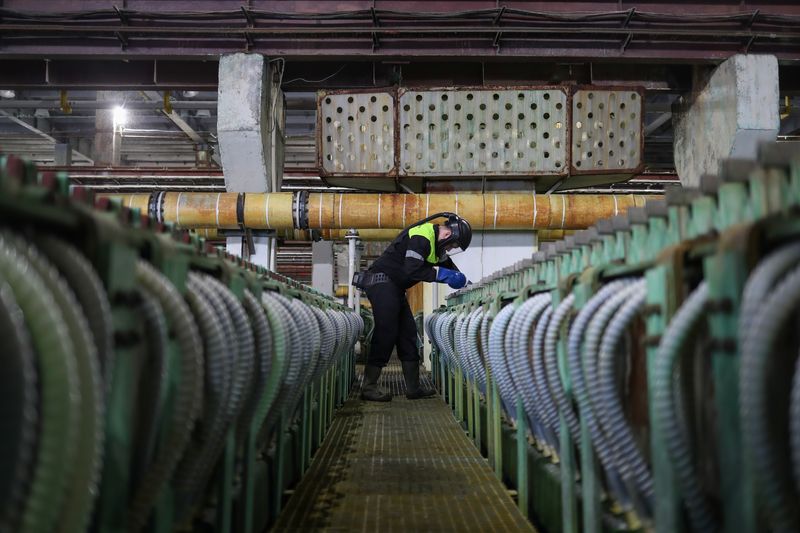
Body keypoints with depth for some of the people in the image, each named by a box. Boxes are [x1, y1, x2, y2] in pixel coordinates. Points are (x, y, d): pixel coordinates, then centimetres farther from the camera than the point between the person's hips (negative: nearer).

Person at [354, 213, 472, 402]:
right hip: (382, 281, -11)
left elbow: (446, 263, 23)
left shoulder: (434, 240, 11)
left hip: (394, 287, 11)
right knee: (386, 333, -12)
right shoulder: (421, 238, -21)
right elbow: (412, 271, -28)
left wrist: (459, 278, 6)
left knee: (407, 333, 8)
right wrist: (440, 274, -22)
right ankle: (368, 387, -9)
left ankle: (413, 387, 11)